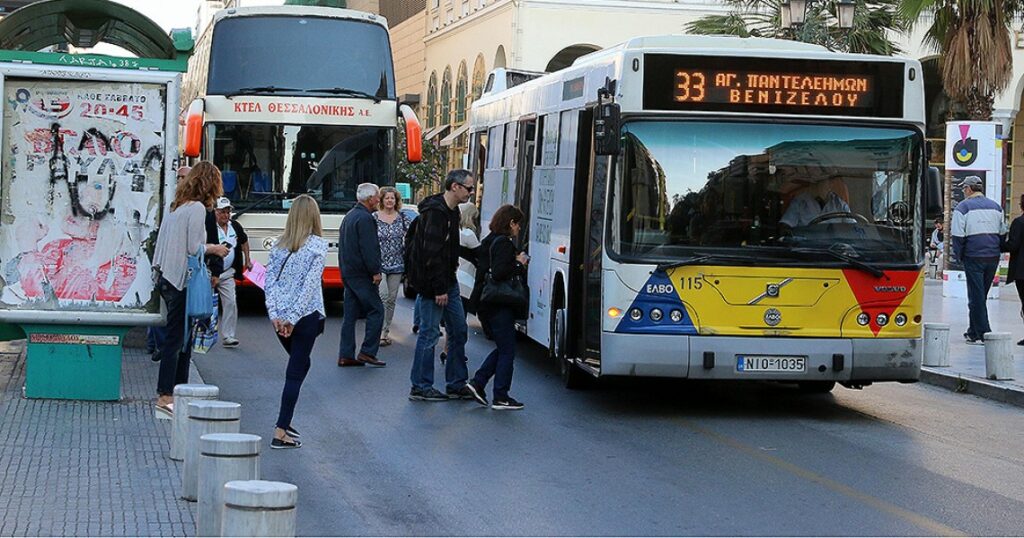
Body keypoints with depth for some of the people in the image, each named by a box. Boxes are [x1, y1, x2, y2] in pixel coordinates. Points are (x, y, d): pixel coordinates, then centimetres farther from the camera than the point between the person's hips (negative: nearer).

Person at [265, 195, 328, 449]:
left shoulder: (279, 245, 6)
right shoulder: (318, 245, -6)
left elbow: (270, 280, 1)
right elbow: (311, 284, -12)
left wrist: (276, 314, -4)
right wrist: (294, 318, -12)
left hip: (279, 316, 5)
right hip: (306, 316, -5)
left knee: (299, 365, 22)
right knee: (296, 372, -2)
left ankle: (286, 422, 18)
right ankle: (281, 432, -6)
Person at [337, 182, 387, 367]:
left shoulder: (349, 216, 17)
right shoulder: (365, 218, -15)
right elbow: (368, 248, -21)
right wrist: (375, 272, -17)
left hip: (348, 272, 10)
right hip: (361, 274, -10)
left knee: (350, 314, 9)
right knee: (376, 310, -4)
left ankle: (346, 355, 8)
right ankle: (367, 352, -7)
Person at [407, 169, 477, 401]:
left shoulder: (452, 212, 13)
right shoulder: (435, 212, -19)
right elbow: (432, 254, -23)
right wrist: (439, 289, -23)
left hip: (447, 281, 10)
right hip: (432, 284, -10)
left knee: (458, 330, 11)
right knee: (429, 333, -3)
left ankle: (457, 384, 18)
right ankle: (420, 388, 5)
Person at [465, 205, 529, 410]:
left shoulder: (489, 241, 13)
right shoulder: (504, 243, -16)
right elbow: (499, 273, -25)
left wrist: (518, 264, 12)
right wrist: (519, 264, -11)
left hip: (485, 304, 9)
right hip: (500, 306, -9)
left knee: (502, 348, 18)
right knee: (507, 351, 0)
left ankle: (477, 382, 10)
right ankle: (501, 397, 3)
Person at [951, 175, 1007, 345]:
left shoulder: (963, 207, -6)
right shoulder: (995, 207, 11)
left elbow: (958, 235, -9)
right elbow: (1002, 233, 14)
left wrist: (958, 256, 2)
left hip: (973, 257, -5)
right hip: (993, 257, 5)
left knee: (976, 296, 0)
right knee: (981, 295, 15)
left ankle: (982, 334, -4)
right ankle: (973, 332, 23)